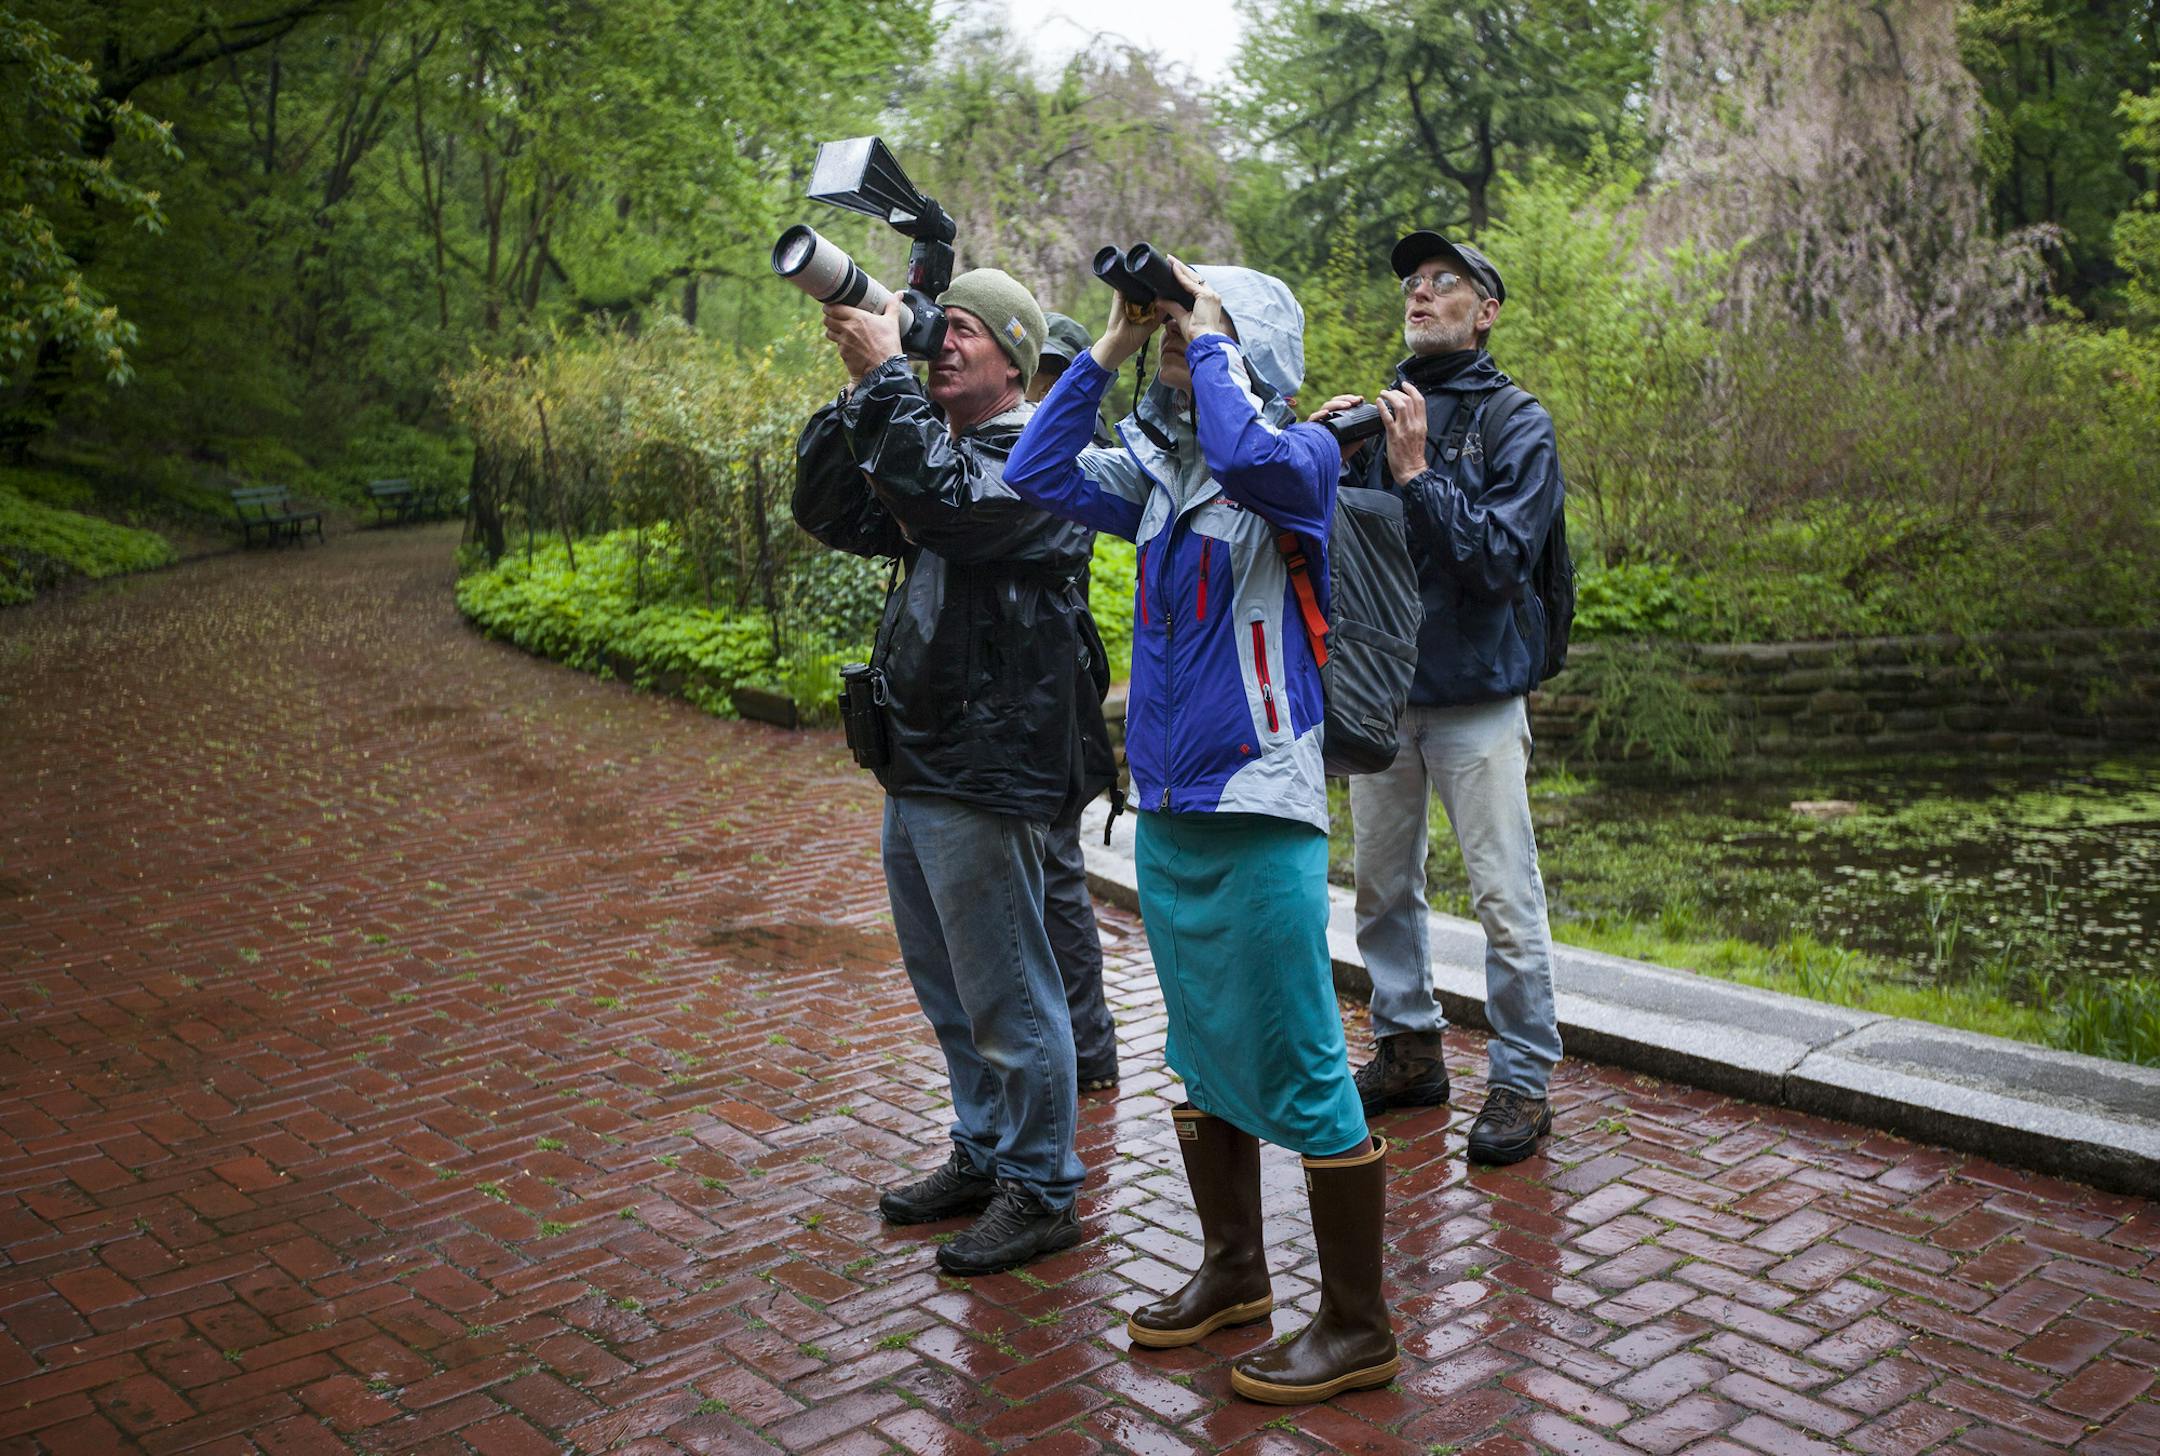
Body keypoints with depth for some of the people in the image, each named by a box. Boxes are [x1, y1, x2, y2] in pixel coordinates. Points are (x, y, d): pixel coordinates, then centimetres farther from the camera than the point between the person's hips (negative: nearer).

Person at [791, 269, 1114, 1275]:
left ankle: (1039, 1194, 15)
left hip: (983, 774, -10)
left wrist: (885, 375, -23)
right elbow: (828, 512, 9)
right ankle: (982, 1156, 36)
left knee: (1006, 996, 1)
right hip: (917, 768, 10)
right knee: (947, 987, 20)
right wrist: (860, 390, 0)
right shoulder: (933, 441, 17)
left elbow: (941, 500, -30)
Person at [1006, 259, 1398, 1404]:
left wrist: (1207, 337, -15)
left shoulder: (1297, 455, -8)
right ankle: (1231, 1270, 36)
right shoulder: (1155, 468, 10)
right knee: (1198, 1048, 18)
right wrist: (1109, 347, 4)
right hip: (1164, 808, 8)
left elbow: (1249, 457, -31)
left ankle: (1357, 1327, 14)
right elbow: (1035, 475, 5)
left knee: (1298, 1068, -1)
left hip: (1258, 810, -7)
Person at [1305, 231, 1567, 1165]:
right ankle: (1406, 1049, 28)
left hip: (1474, 695, -5)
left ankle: (1521, 1082, 9)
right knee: (1382, 887, 13)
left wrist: (1417, 474, -19)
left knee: (1505, 900, -4)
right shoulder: (1377, 413, 10)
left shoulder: (1517, 424, -4)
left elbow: (1502, 556, -14)